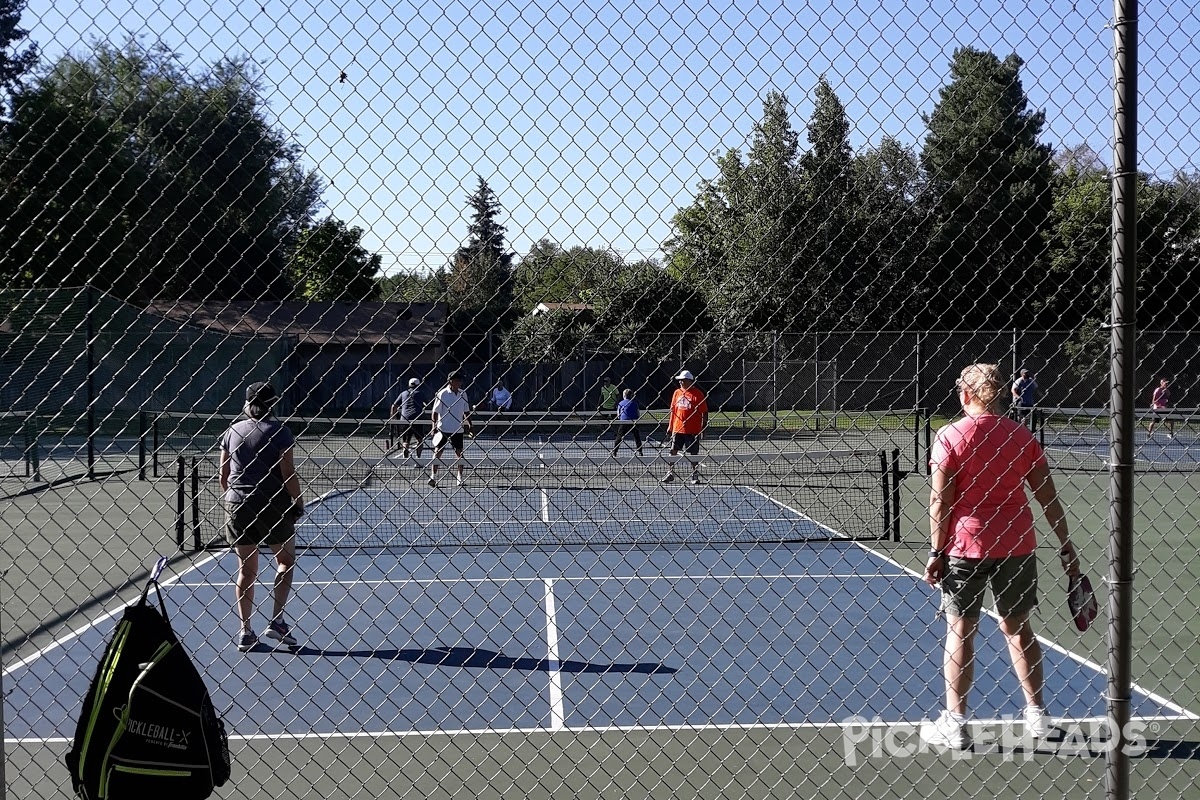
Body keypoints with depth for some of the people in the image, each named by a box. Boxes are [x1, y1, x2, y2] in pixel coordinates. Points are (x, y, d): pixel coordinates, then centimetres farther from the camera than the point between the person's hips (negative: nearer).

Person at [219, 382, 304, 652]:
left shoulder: (232, 431, 7)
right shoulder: (279, 431, -6)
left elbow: (223, 475, 9)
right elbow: (288, 473, -10)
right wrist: (298, 502, -1)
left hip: (237, 505, 4)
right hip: (273, 504, -4)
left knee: (246, 568, 9)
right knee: (286, 560, 12)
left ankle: (245, 631, 9)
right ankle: (276, 621, 1)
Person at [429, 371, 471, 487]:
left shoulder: (463, 394, 6)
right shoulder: (442, 394, -8)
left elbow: (466, 411, 14)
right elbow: (435, 412, -6)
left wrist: (470, 425, 9)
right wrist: (434, 427, -10)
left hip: (458, 429, 4)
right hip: (443, 428, -4)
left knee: (459, 451, 6)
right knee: (438, 451, -4)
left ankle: (460, 477, 12)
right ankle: (433, 476, 1)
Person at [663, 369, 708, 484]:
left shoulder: (698, 394, -7)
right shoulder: (677, 393, 8)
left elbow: (704, 412, -6)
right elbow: (673, 410, 15)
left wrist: (703, 427, -10)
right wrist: (670, 426, 13)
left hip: (692, 430, -4)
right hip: (677, 428, 5)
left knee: (693, 453, 3)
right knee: (673, 451, 5)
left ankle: (695, 475, 13)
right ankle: (670, 473, 14)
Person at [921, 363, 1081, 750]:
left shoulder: (950, 437, -8)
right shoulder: (1022, 435, 3)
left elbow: (941, 502, -12)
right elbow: (1048, 496, 4)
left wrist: (936, 552, -7)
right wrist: (1066, 545, 11)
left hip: (966, 547, -4)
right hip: (1017, 545, 4)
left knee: (960, 631, 3)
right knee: (1018, 627, 16)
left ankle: (955, 724, 6)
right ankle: (1037, 714, 23)